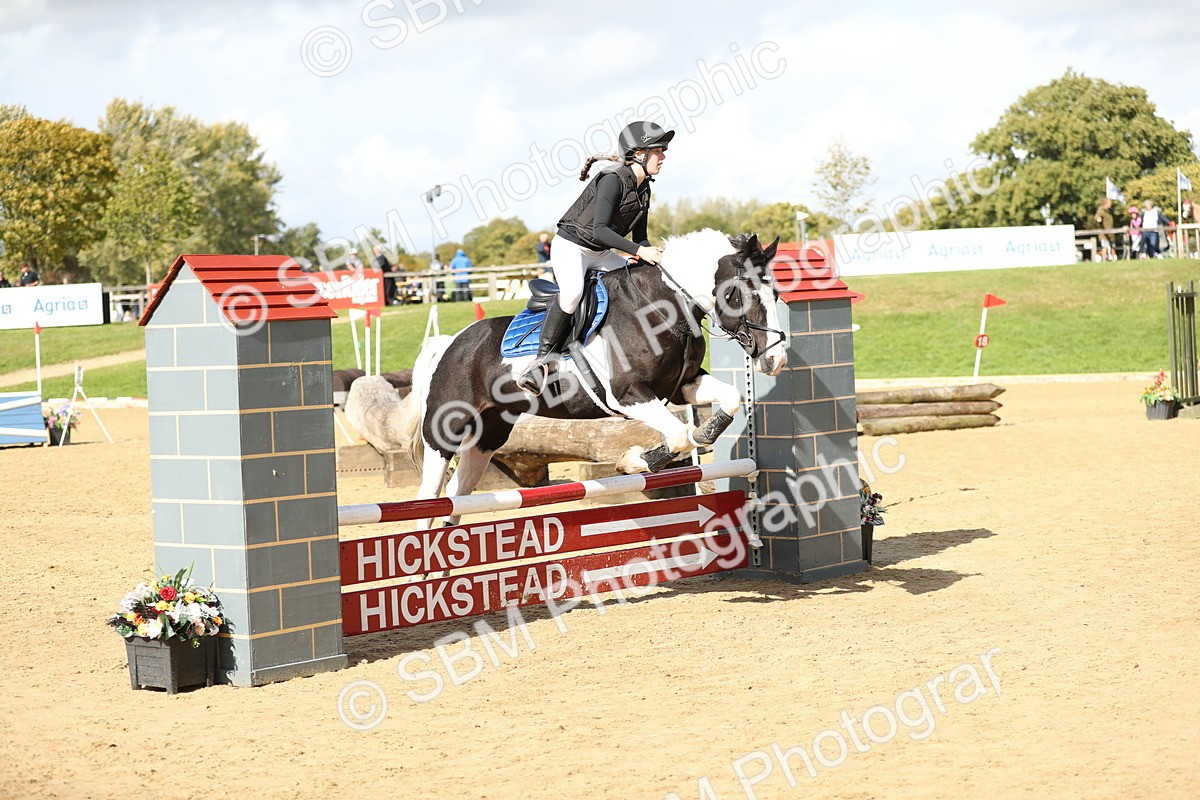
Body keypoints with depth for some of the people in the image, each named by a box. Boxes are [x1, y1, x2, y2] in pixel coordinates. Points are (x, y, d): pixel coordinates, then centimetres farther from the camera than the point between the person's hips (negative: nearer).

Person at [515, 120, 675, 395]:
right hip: (571, 246, -9)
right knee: (572, 293, -36)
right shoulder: (613, 180, -20)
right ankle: (543, 360, -27)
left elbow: (640, 237, 14)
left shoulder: (643, 189, 7)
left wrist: (652, 256, -7)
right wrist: (639, 250, -33)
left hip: (600, 254, 9)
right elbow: (599, 231, -30)